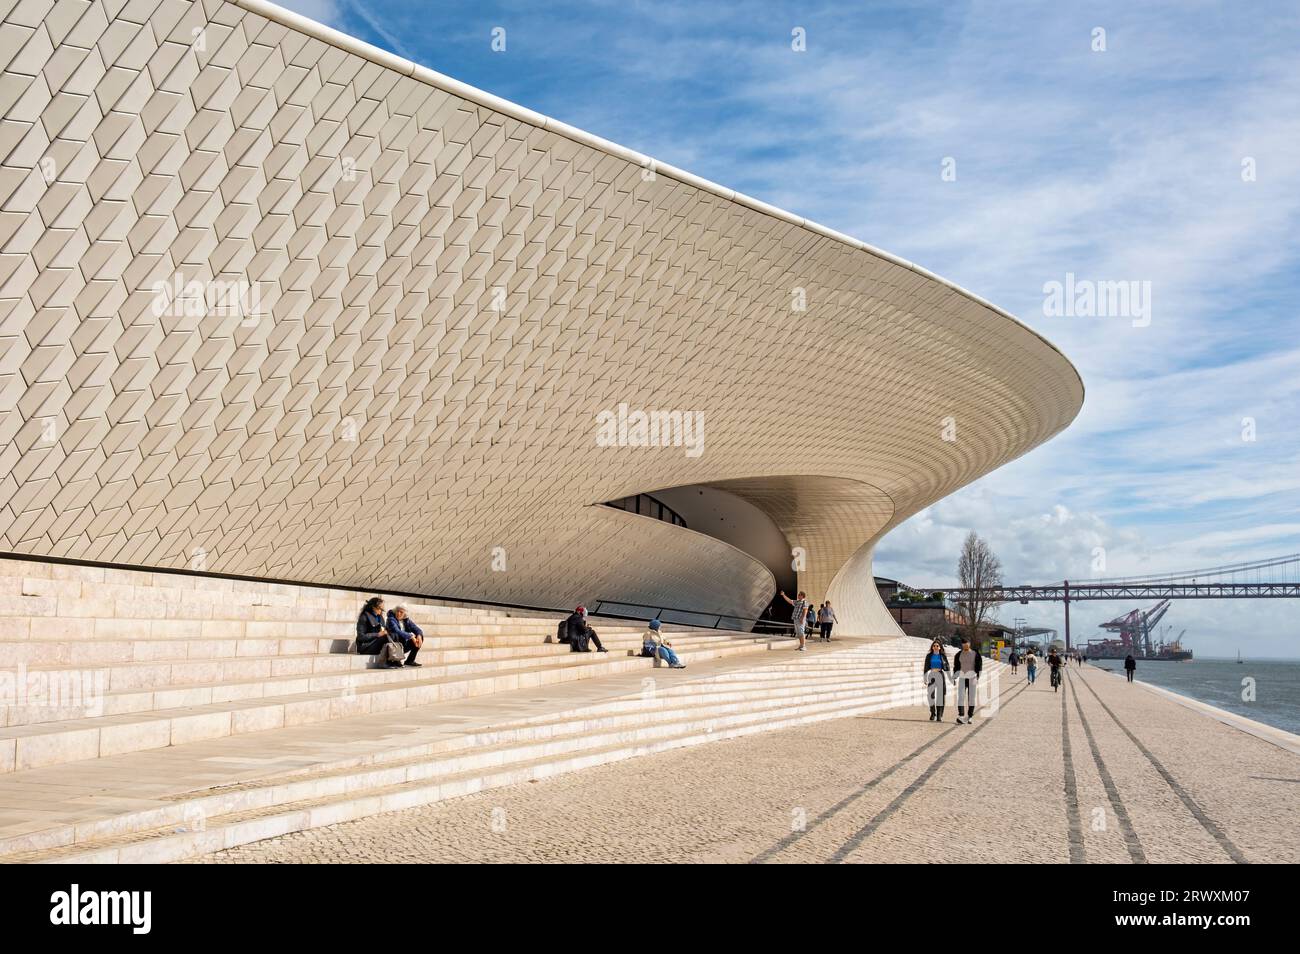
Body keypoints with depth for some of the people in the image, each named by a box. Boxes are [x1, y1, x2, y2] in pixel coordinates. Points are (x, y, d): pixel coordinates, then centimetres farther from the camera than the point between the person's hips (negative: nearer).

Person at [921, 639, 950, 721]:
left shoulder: (943, 656, 5)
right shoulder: (929, 656, 6)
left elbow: (947, 667, 4)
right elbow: (926, 668, 6)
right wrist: (925, 679, 1)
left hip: (940, 675, -1)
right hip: (931, 676, 1)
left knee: (940, 695, -5)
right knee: (930, 695, -4)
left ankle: (939, 716, -3)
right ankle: (932, 713, 14)